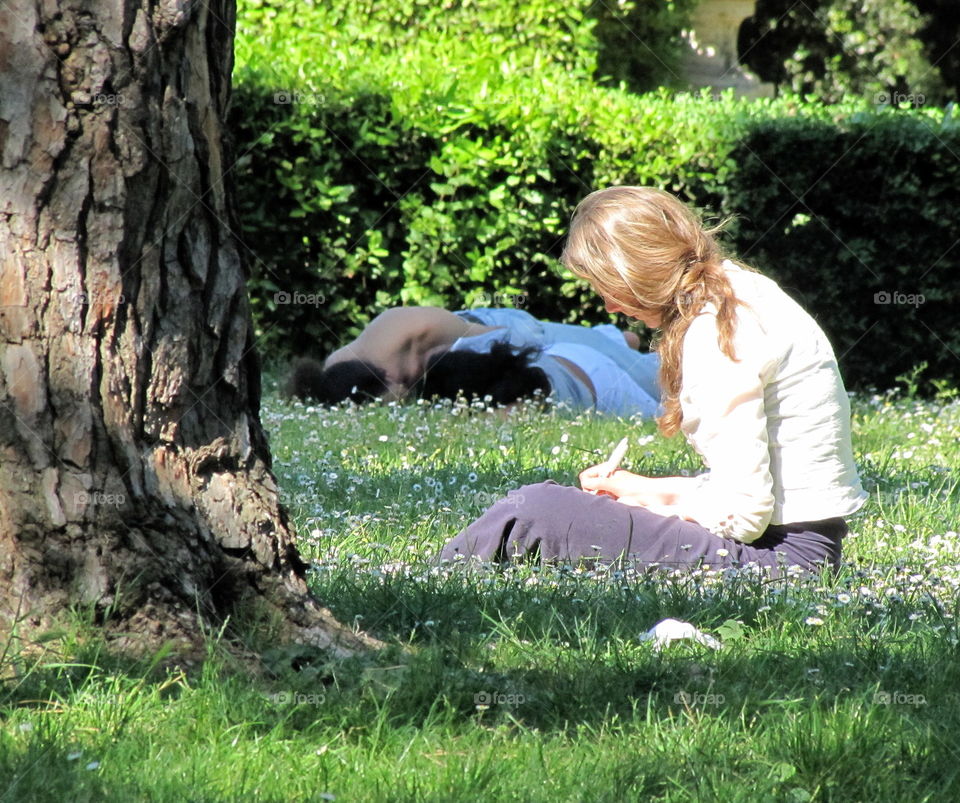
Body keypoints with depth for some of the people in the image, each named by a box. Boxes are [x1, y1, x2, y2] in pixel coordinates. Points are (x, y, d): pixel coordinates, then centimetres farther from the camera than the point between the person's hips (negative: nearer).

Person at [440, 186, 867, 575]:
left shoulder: (716, 335, -17)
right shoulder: (748, 295, 12)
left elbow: (742, 517, -20)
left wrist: (641, 494, -3)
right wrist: (641, 489, 8)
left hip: (781, 552, -10)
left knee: (533, 515, -13)